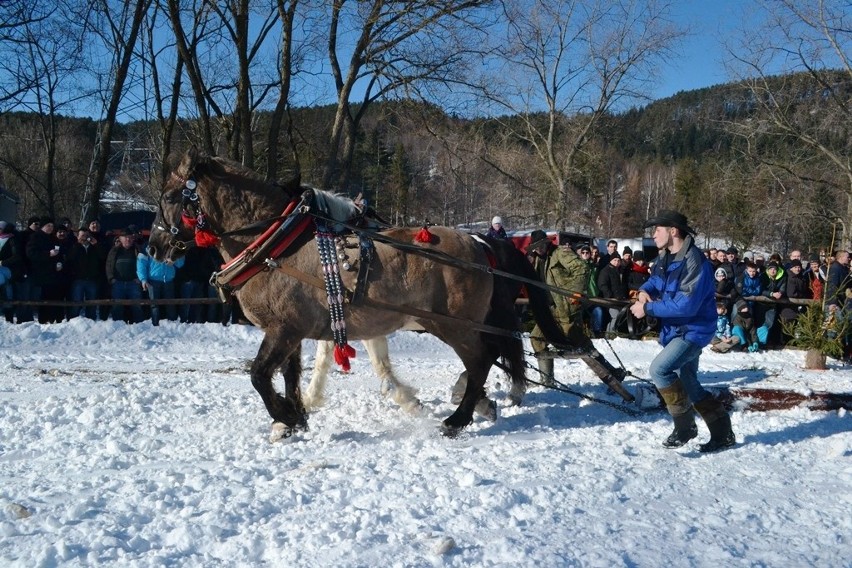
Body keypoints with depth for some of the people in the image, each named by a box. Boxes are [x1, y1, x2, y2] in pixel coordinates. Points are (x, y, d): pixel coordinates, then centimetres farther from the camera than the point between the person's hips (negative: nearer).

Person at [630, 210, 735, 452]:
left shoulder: (694, 262, -24)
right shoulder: (665, 257, 3)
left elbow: (685, 305, -30)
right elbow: (654, 280, 20)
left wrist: (647, 308, -25)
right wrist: (644, 291, -5)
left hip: (693, 330, -9)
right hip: (676, 330, 10)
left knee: (659, 369, -23)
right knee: (689, 385, 15)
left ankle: (685, 426, -8)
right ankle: (723, 434, 27)